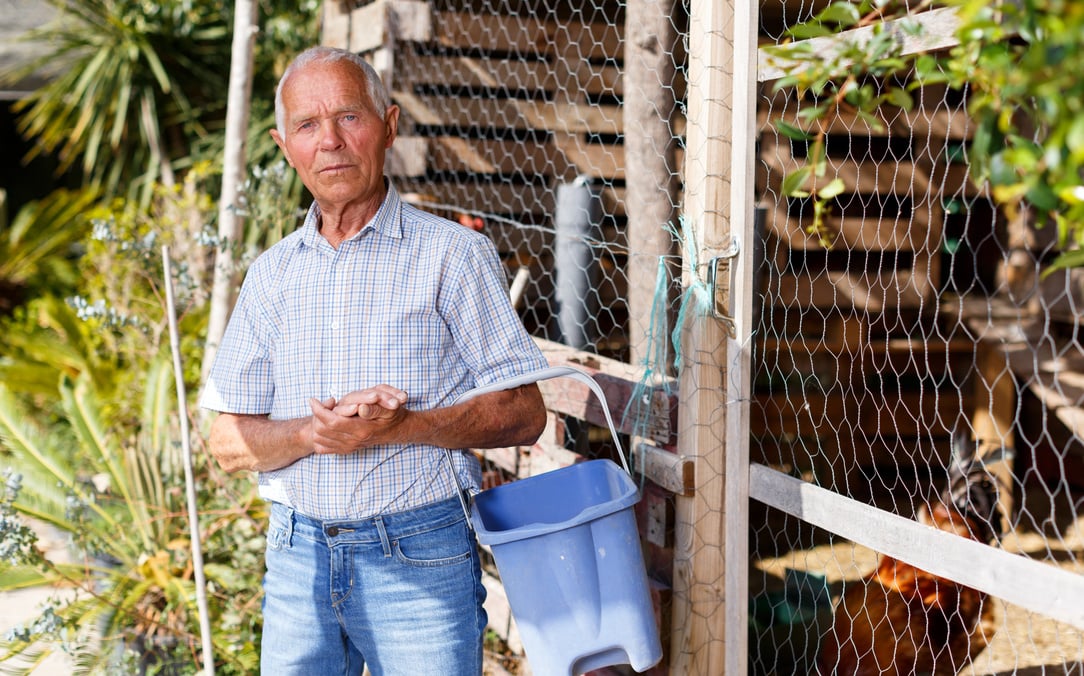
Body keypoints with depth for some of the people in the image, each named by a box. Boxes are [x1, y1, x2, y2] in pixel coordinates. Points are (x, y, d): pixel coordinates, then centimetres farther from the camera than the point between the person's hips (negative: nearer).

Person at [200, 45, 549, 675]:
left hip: (420, 558, -4)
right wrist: (317, 432, -14)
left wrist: (405, 426, -21)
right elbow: (230, 443, 6)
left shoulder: (454, 254, -4)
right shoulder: (272, 273, 8)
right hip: (297, 554, 4)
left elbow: (525, 414, -6)